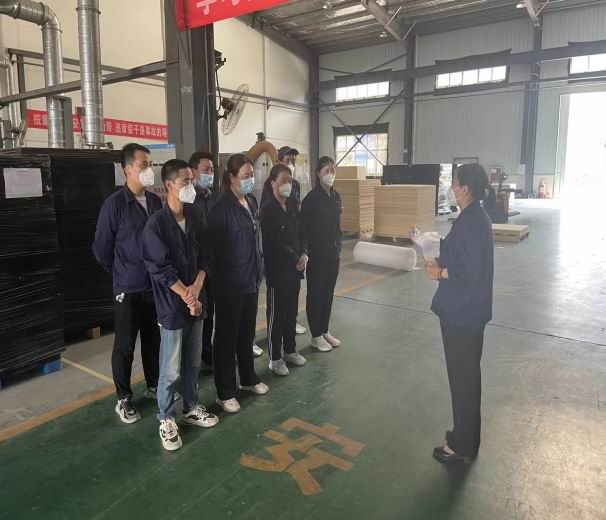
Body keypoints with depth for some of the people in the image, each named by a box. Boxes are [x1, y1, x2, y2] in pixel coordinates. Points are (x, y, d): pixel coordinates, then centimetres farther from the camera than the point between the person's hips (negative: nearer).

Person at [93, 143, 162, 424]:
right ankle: (124, 399, 23)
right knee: (125, 346, 7)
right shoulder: (115, 203, -11)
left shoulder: (155, 201, 4)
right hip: (128, 289, -5)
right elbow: (102, 248, -5)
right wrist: (122, 273, 4)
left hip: (156, 285, 5)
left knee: (154, 340, 17)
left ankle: (154, 385, 35)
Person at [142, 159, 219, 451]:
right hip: (172, 307, -6)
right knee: (170, 370, 6)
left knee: (193, 364, 18)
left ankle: (191, 409, 36)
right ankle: (166, 420, 24)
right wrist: (187, 297, -13)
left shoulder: (193, 218, 5)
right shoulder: (156, 224, -14)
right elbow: (162, 270, -16)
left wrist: (196, 288, -12)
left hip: (195, 302, 6)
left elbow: (204, 257, 4)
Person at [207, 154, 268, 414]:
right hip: (230, 282, -7)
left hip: (251, 278, 7)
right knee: (227, 336, 5)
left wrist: (258, 269, 15)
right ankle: (225, 392, 19)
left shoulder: (251, 201, 8)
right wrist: (222, 278, -15)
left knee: (247, 332, 20)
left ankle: (248, 378, 37)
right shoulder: (222, 207, -16)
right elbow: (215, 246, -17)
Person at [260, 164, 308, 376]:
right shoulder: (267, 208, -13)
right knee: (276, 314, 5)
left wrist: (304, 254, -5)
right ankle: (275, 358, 18)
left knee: (292, 311, 17)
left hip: (295, 267, 7)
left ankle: (290, 350, 33)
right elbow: (271, 243, -17)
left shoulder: (293, 205, 8)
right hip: (277, 270, -7)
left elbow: (300, 232, 12)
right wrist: (294, 258, -12)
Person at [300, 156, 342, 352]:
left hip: (333, 253, 6)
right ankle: (316, 335, 16)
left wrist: (338, 246, 12)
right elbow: (304, 228, -12)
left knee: (328, 292, 14)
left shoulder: (336, 196, 8)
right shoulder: (311, 198, -12)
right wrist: (307, 252, -12)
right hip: (317, 254, -6)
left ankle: (325, 331, 27)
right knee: (316, 293, 5)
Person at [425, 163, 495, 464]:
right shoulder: (478, 217, 9)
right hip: (470, 310, 10)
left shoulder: (469, 222, -22)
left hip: (462, 312, -10)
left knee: (462, 376, 4)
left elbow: (469, 272, -25)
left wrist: (440, 273, -11)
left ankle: (462, 446, 21)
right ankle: (466, 438, 36)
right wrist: (443, 262, 5)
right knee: (467, 374, 20)